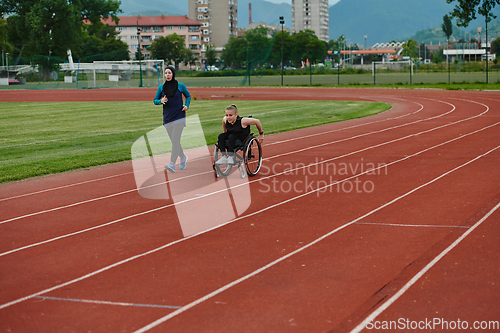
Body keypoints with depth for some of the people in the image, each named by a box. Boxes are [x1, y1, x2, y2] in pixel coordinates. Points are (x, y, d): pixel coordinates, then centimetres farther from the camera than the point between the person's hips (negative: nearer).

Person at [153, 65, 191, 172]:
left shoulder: (181, 86, -1)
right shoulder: (161, 87, 4)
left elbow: (188, 96, 14)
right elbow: (155, 100, 10)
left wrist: (187, 105, -3)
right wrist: (161, 101, -12)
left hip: (179, 117, -3)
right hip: (167, 118, 4)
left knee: (175, 140, -13)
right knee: (174, 141, 10)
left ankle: (172, 164, -19)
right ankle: (183, 157, 35)